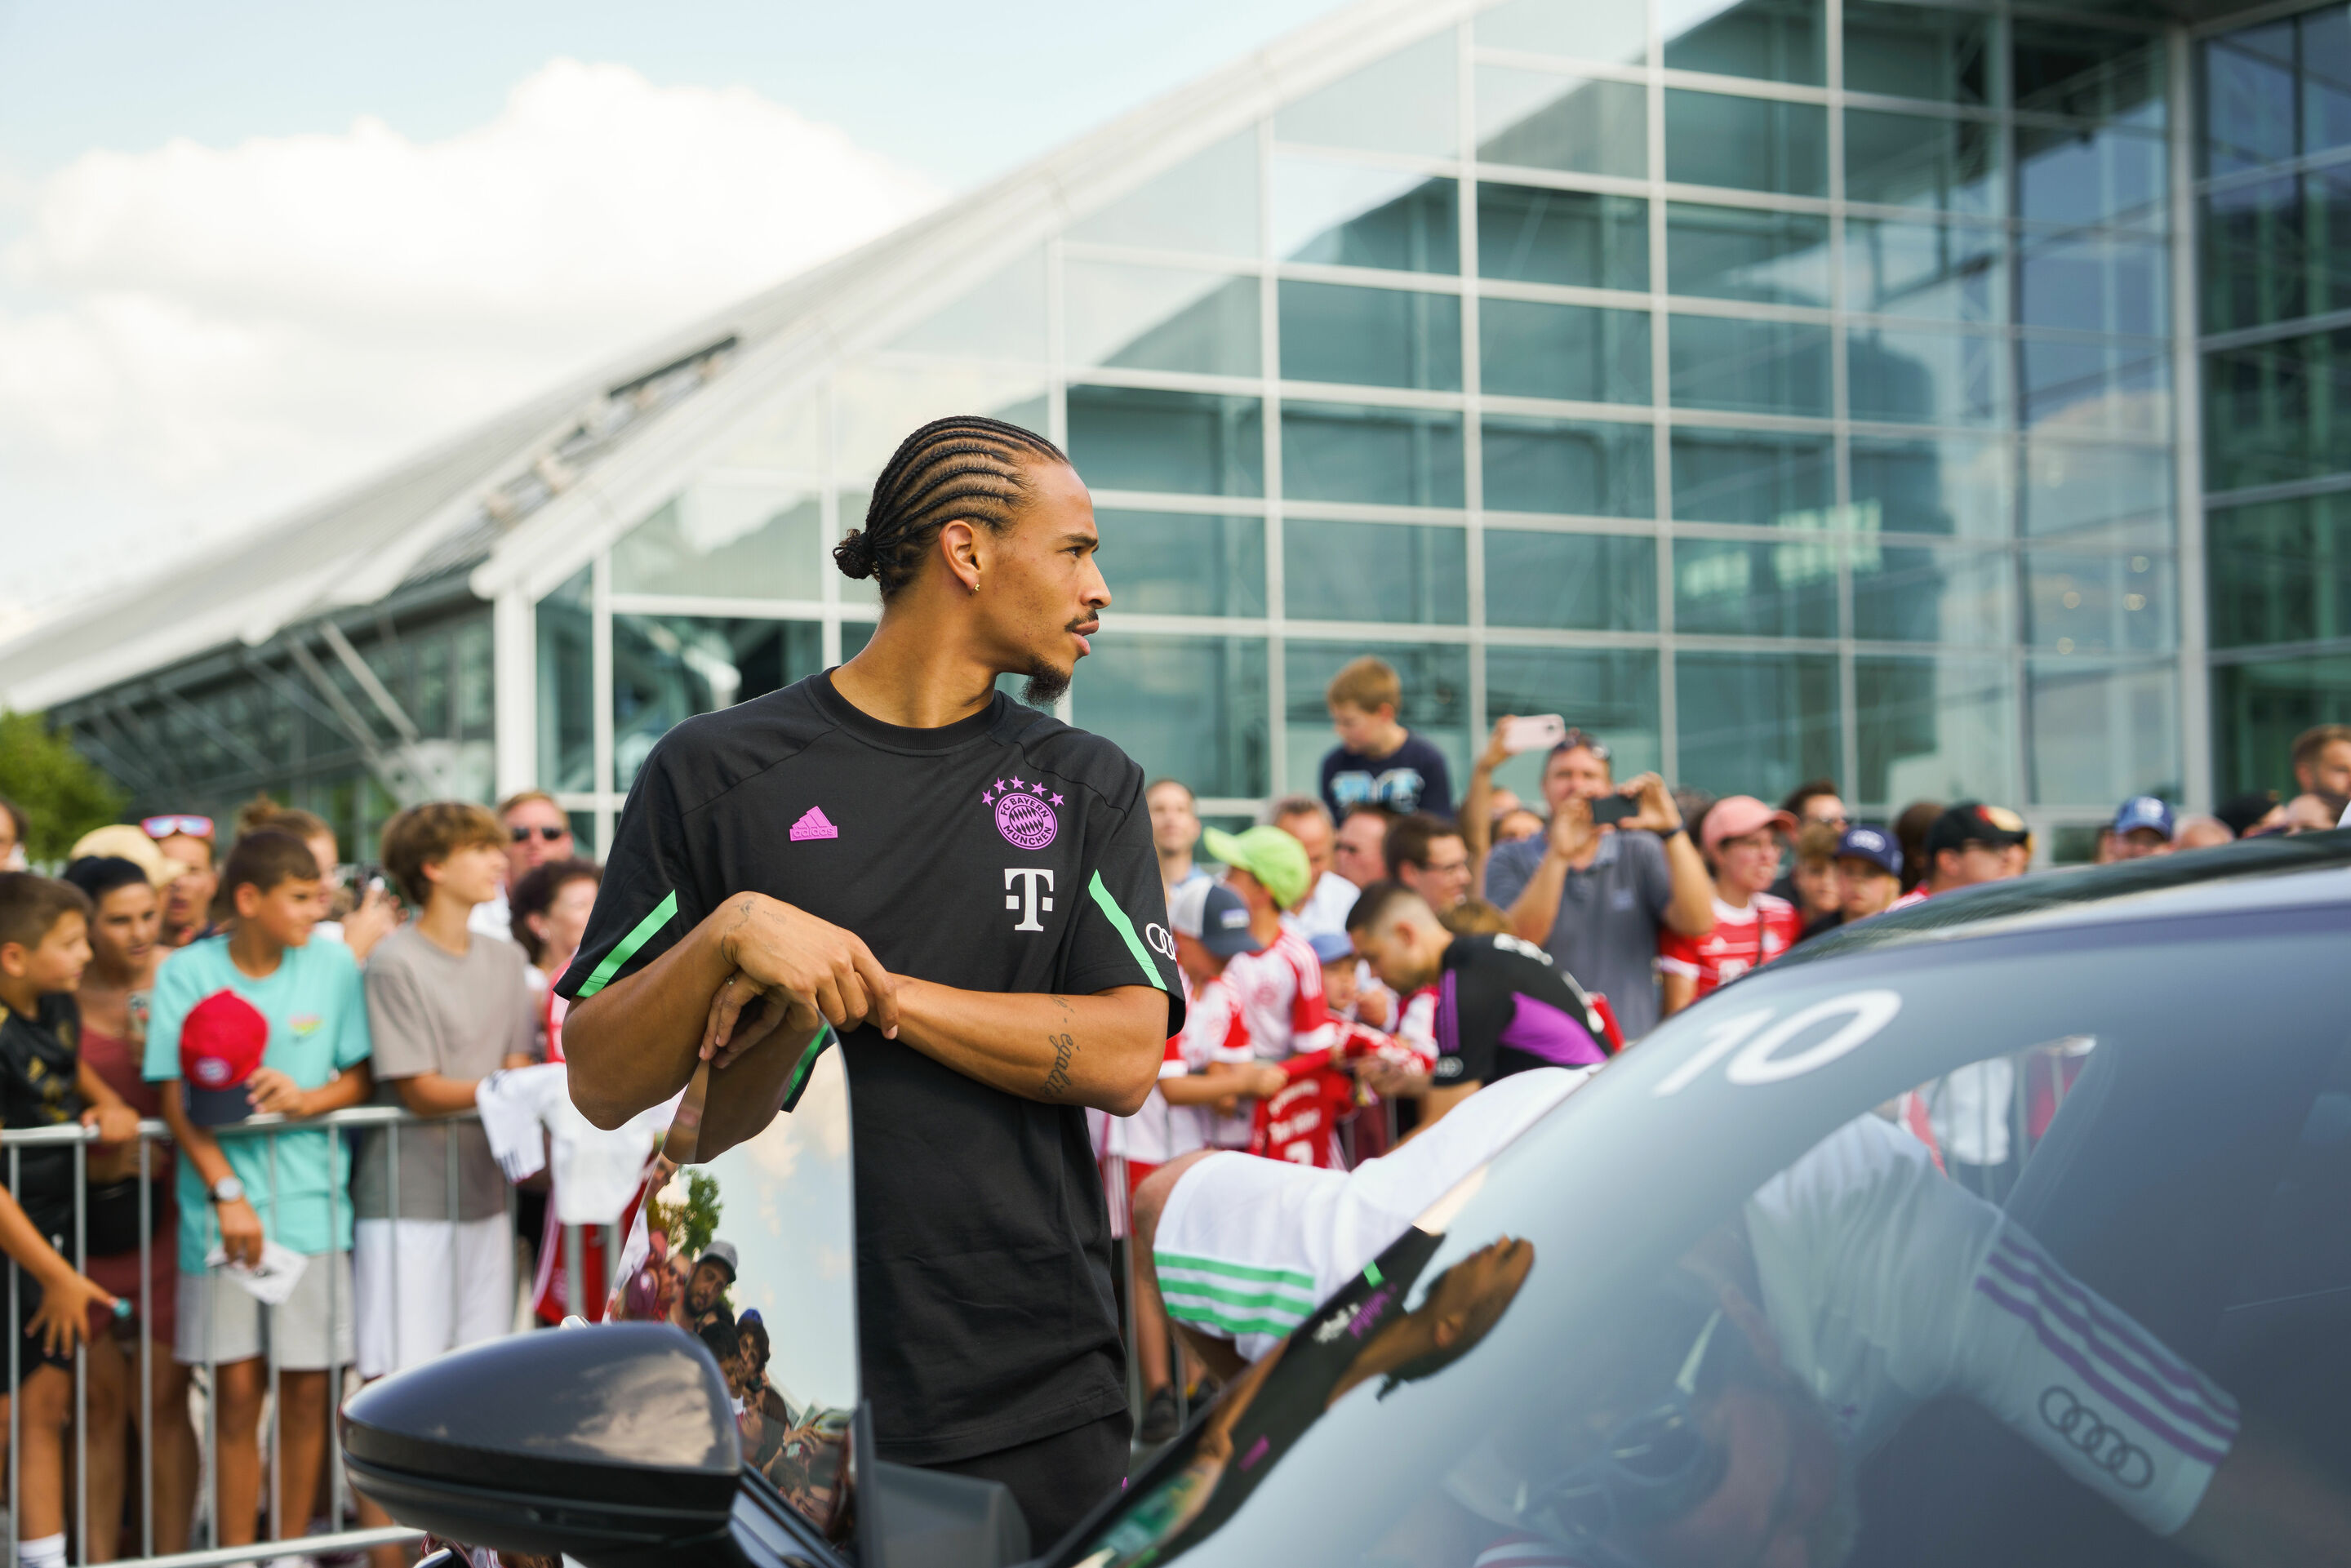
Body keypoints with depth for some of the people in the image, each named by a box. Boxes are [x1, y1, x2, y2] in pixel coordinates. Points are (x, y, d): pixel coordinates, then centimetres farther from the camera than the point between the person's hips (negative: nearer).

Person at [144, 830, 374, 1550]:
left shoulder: (334, 965, 3)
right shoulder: (186, 972, -2)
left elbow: (360, 1079, 9)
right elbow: (174, 1099, -3)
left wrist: (307, 1098, -12)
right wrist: (226, 1193, -12)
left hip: (312, 1200, 1)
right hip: (220, 1208, -1)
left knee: (306, 1389, 4)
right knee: (237, 1391, 2)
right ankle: (236, 1554, 12)